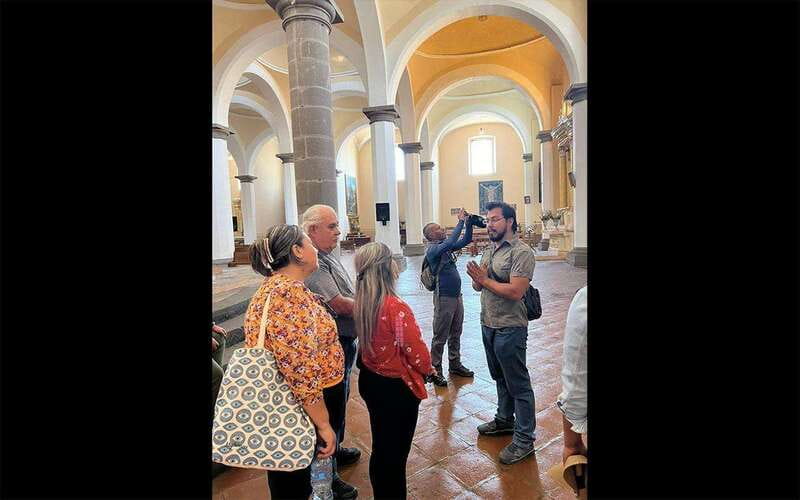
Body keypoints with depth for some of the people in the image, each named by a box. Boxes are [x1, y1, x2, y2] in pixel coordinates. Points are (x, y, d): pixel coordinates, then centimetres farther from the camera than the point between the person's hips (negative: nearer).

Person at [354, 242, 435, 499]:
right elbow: (416, 350, -20)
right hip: (397, 387, -7)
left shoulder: (362, 302, -7)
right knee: (395, 452, 14)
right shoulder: (396, 307, -28)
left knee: (380, 446, 25)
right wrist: (428, 369, 0)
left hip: (369, 380, 7)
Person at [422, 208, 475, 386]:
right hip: (444, 298, -8)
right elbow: (450, 242, -31)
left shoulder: (445, 246, 11)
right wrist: (461, 221, -23)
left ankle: (455, 364, 32)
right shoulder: (433, 249, -14)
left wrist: (469, 222, 1)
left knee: (456, 333, 18)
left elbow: (466, 240, 13)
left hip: (457, 296, 8)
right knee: (440, 337, 2)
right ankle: (435, 370, 15)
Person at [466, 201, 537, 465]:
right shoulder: (489, 249, 9)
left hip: (510, 329, -8)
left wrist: (485, 280, -18)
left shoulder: (521, 252, -17)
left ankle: (524, 439, 21)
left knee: (518, 384, 6)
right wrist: (476, 278, -13)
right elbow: (478, 286, 9)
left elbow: (515, 292, -27)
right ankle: (505, 420, 42)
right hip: (488, 325, 8)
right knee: (500, 378, 23)